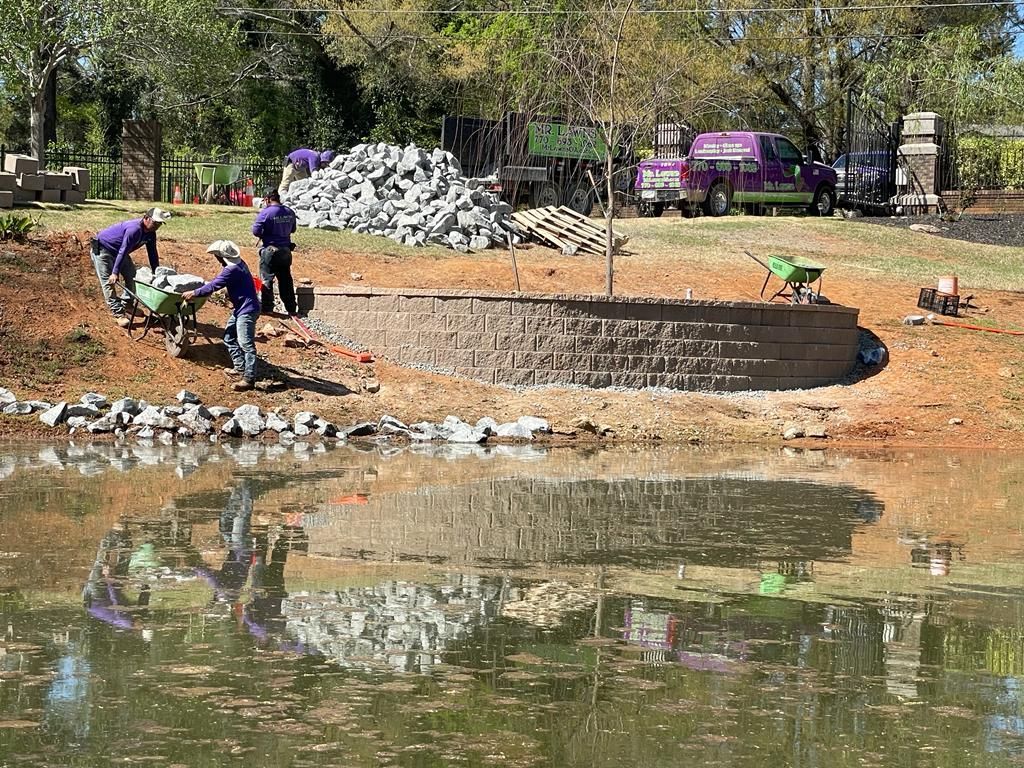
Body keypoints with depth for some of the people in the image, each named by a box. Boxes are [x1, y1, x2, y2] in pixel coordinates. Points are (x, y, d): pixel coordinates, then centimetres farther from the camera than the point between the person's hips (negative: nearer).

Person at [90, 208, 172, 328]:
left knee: (132, 276, 8)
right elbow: (123, 251, -35)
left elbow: (153, 254, 3)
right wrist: (115, 273, -36)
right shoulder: (134, 229, -34)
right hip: (101, 249, -10)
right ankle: (118, 313, -15)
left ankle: (125, 304, 19)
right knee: (109, 282, -13)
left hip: (116, 251, 10)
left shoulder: (150, 233, -7)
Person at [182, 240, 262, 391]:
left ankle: (249, 378, -12)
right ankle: (239, 367, 26)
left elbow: (213, 286, -18)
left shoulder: (232, 270, -23)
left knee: (246, 344, -11)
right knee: (229, 337, 19)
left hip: (247, 310, -11)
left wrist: (194, 293, -9)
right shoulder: (237, 263, 7)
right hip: (240, 308, 11)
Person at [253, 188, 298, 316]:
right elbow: (292, 229, 18)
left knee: (266, 279, 3)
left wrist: (264, 235, 3)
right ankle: (291, 308, 17)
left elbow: (255, 231, -15)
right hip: (286, 250, 6)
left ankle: (267, 308, 3)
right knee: (286, 279, 14)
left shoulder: (266, 213, -15)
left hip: (270, 249, -6)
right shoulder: (290, 212, 5)